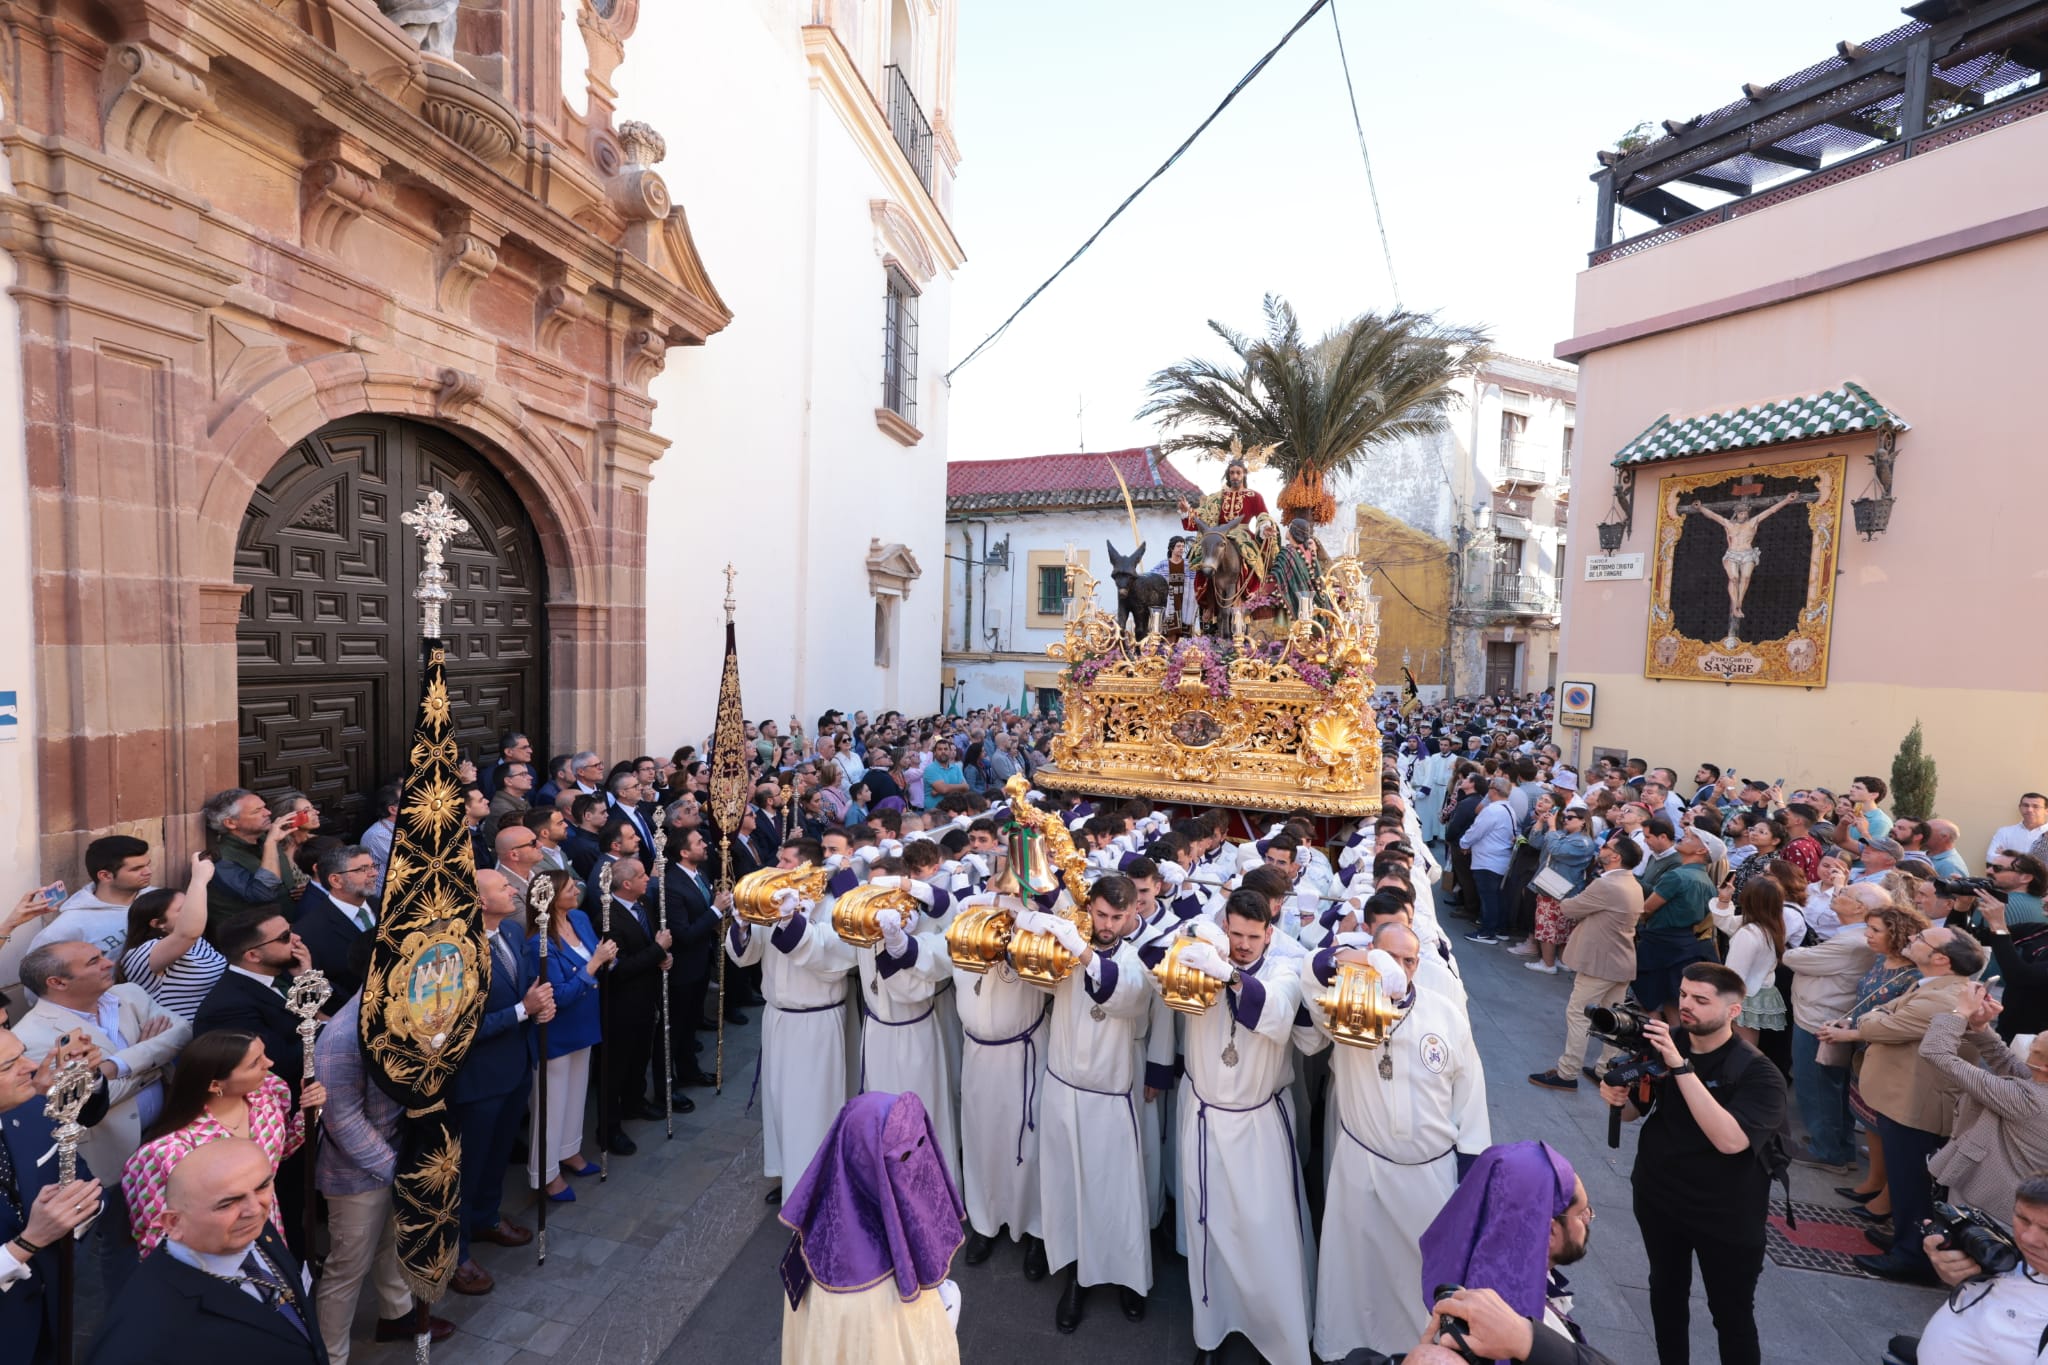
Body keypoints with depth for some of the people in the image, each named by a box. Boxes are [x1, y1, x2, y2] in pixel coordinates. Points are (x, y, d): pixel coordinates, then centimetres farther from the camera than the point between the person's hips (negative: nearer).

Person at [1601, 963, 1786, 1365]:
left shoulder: (1758, 1072, -21)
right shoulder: (1662, 1043, -10)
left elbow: (1729, 1139, -36)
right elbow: (1636, 1110, 2)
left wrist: (1681, 1067, -39)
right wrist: (1618, 1097, -21)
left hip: (1725, 1215, -4)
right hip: (1658, 1197, 4)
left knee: (1731, 1313, 14)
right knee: (1665, 1293, 22)